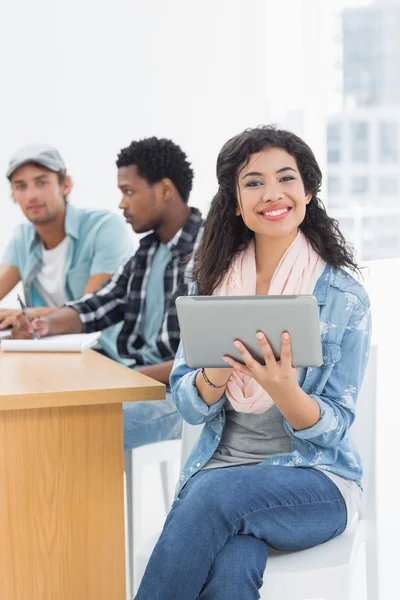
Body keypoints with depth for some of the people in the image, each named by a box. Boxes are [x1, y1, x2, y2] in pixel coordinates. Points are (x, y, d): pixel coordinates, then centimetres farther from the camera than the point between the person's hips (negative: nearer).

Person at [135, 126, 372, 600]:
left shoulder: (344, 298, -5)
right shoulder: (215, 283, 4)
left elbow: (333, 427, -6)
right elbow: (187, 404, 2)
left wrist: (281, 388, -28)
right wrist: (218, 372, -22)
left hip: (315, 478, -1)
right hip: (221, 464, 2)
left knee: (215, 493, -33)